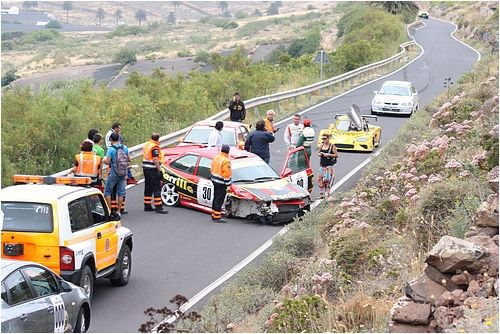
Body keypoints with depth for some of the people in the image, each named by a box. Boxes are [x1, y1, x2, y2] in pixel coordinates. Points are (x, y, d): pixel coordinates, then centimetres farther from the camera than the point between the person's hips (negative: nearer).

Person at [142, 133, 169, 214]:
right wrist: (159, 169, -17)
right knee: (157, 189, -9)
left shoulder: (147, 145, 14)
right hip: (153, 169, -9)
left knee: (148, 188, 15)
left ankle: (147, 206, 19)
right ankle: (159, 207, -12)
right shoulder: (155, 147, -14)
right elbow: (155, 159, -20)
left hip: (145, 168, 9)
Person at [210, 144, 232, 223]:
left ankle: (214, 215, 24)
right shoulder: (226, 161, -20)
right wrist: (228, 184, -14)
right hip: (221, 183, -9)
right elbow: (226, 174, -21)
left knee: (216, 198, 17)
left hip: (215, 180, 9)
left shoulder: (216, 158, 7)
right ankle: (217, 217, -3)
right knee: (219, 200, -5)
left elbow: (212, 169, 15)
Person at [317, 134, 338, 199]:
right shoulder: (321, 146, 10)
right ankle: (321, 194, 10)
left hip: (329, 166, -6)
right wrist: (320, 154, -2)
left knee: (327, 180, -8)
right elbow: (318, 153, 22)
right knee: (320, 179, 2)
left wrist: (329, 155, -16)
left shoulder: (332, 146, -6)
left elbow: (336, 155, -5)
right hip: (322, 165, 6)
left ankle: (327, 194, -2)